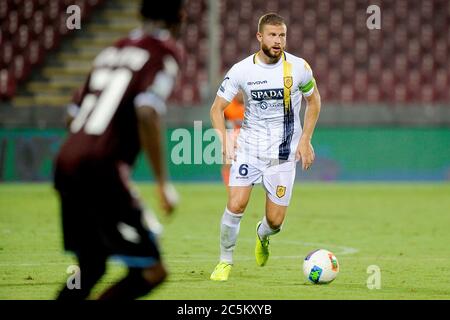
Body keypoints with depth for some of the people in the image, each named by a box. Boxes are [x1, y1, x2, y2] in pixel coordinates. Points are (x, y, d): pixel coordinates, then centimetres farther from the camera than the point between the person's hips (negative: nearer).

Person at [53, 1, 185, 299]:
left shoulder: (112, 51, 20)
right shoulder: (166, 51, -2)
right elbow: (147, 114, -18)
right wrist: (163, 183, -14)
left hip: (65, 165, 8)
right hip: (102, 172, -8)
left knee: (91, 268, 20)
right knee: (152, 271, -4)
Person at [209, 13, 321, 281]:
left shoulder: (298, 67, -8)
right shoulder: (242, 70, -8)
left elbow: (314, 100, 9)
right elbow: (217, 108, 1)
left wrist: (305, 140, 1)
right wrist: (225, 140, -14)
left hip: (284, 153, 0)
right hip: (249, 148, 0)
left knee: (275, 221, -1)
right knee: (236, 204, -18)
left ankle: (263, 236, 37)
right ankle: (226, 261, 4)